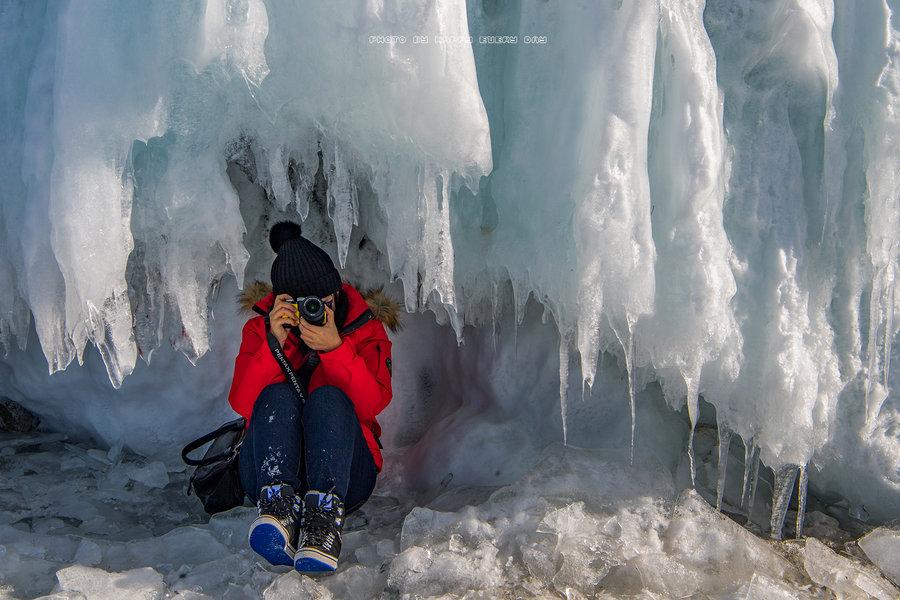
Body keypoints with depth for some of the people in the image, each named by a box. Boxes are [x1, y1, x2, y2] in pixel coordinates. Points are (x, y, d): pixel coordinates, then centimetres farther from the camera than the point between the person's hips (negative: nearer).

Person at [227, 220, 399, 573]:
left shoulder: (365, 328, 3)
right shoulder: (260, 329, 6)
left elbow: (372, 403, -15)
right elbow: (242, 403, -9)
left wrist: (334, 348, -27)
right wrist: (275, 344, -20)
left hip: (344, 471, -1)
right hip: (269, 468, 1)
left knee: (328, 398, -29)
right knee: (277, 395, -26)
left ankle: (324, 518, -50)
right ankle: (280, 505, -50)